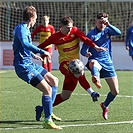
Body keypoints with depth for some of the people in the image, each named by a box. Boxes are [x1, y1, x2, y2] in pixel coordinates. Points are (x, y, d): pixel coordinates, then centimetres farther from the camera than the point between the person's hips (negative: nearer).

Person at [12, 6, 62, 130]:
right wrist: (42, 52, -34)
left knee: (54, 80, 14)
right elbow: (25, 44, -34)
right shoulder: (21, 29, -14)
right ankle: (47, 121, -12)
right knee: (47, 89, -16)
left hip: (29, 64, 11)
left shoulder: (25, 29, 18)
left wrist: (33, 55, 50)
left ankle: (47, 110, 13)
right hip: (23, 66, -11)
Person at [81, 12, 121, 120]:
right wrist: (86, 53, -33)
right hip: (96, 61, -4)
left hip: (108, 63, 4)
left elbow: (118, 32, -14)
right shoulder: (91, 34, -5)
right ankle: (96, 79, -78)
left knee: (115, 91, 5)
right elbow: (83, 50, -10)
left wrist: (108, 25, -27)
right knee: (93, 63, -45)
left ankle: (105, 106, 35)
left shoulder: (107, 30, 6)